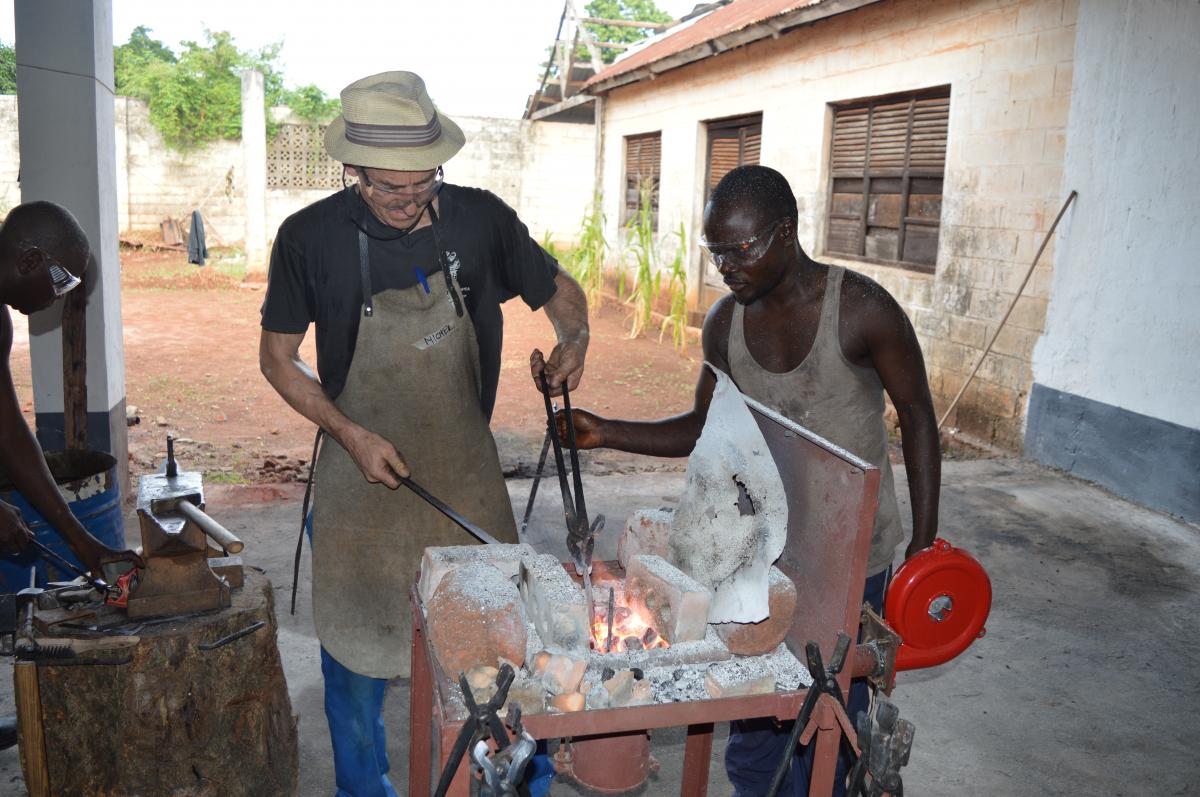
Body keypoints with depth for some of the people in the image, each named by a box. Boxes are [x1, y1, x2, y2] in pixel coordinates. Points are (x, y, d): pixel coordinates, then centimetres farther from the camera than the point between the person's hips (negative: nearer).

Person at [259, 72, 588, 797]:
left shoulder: (479, 218, -8)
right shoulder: (311, 237, -11)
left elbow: (559, 289, 7)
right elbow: (277, 357, -1)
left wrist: (575, 340, -16)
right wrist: (350, 434, -14)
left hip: (467, 472, 1)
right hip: (362, 471, -1)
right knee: (357, 651, 10)